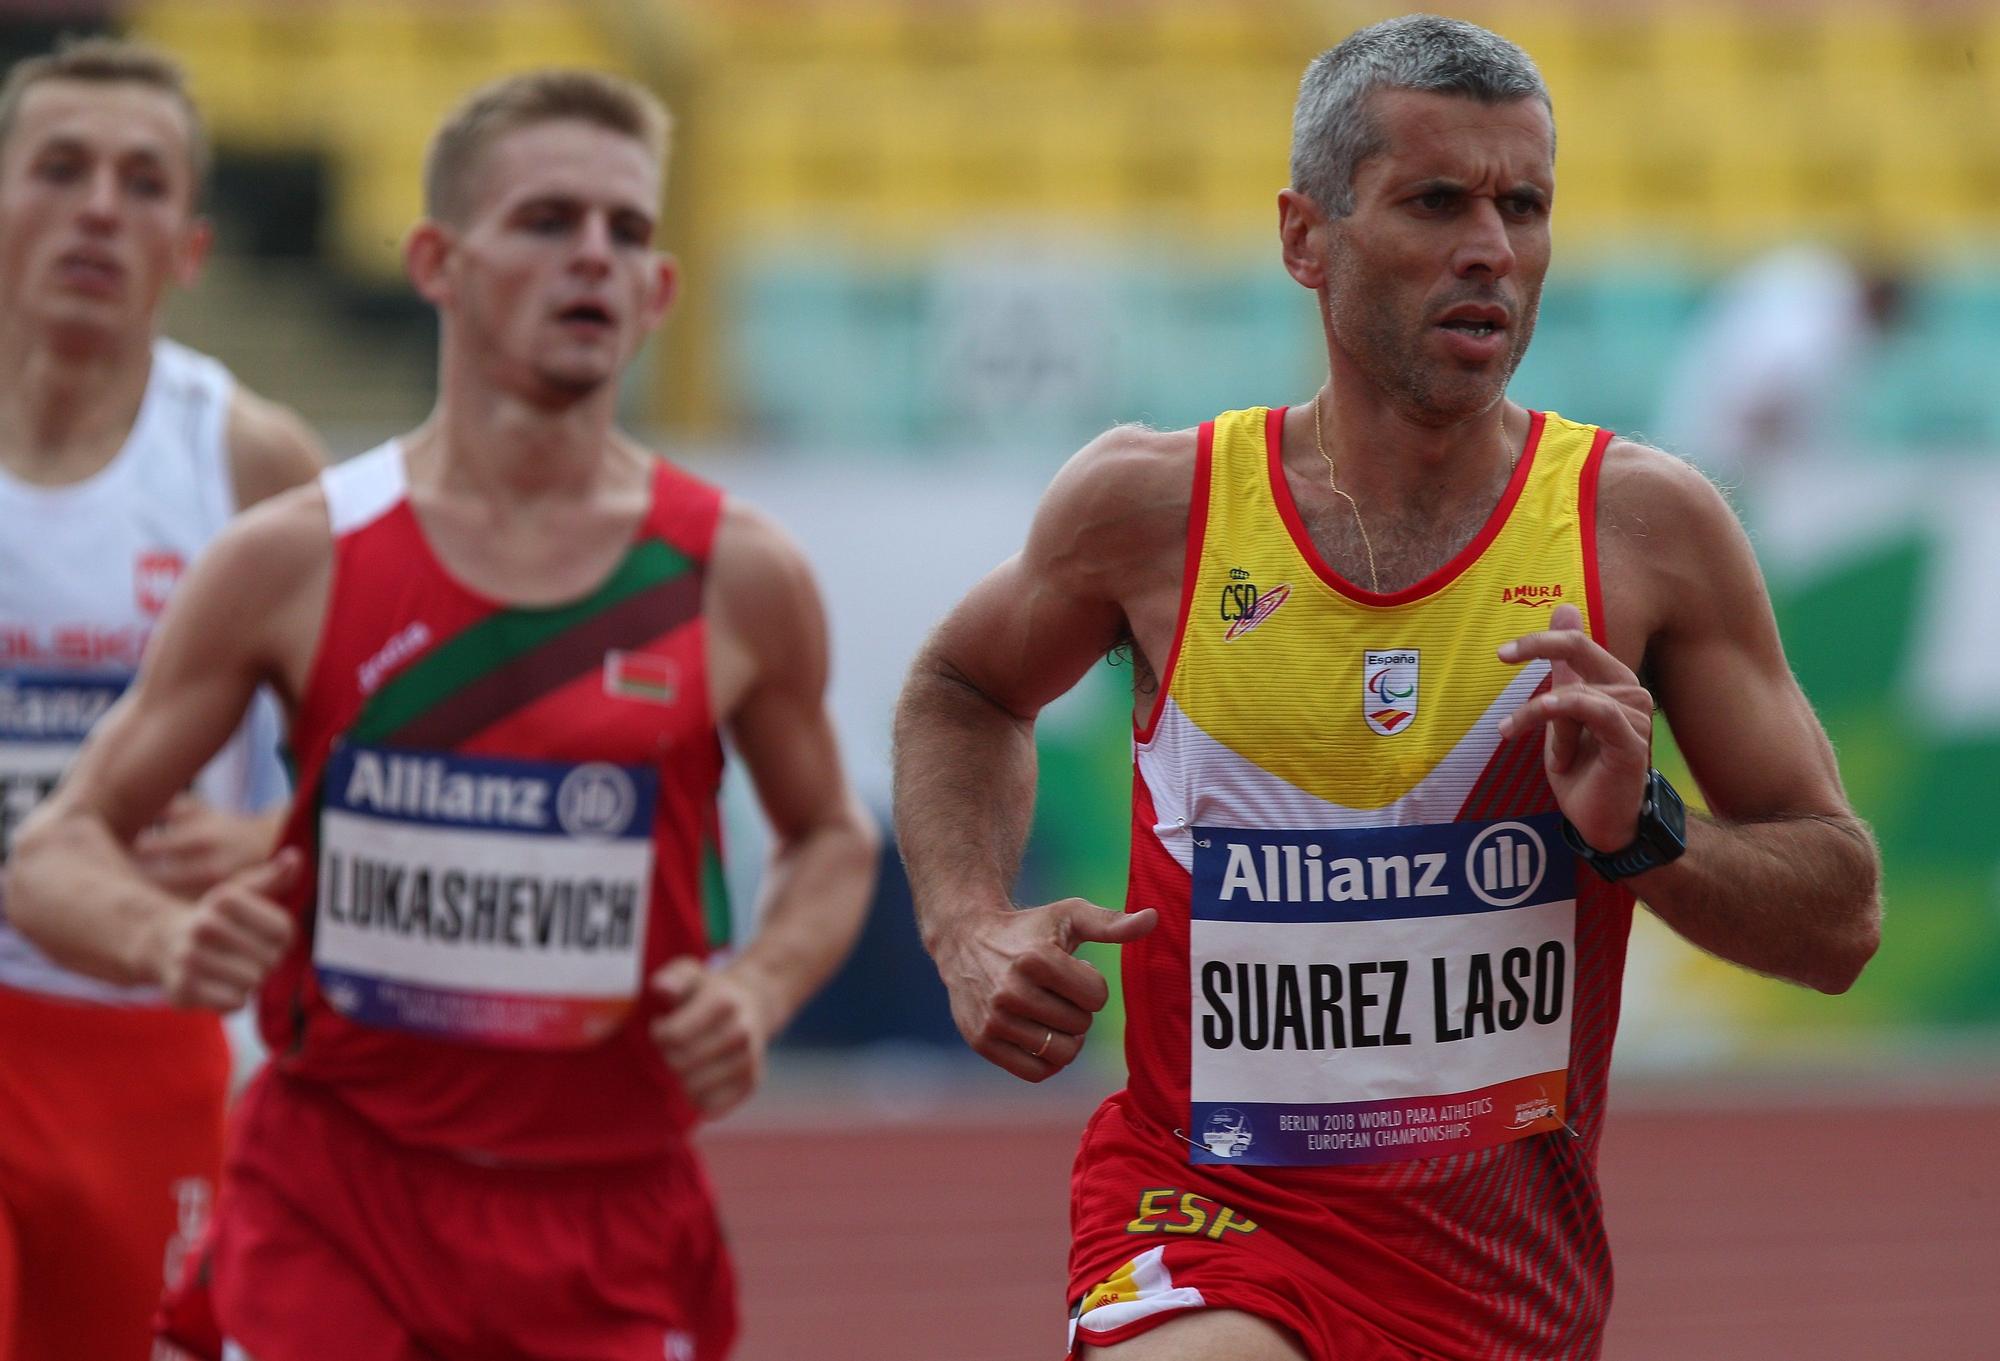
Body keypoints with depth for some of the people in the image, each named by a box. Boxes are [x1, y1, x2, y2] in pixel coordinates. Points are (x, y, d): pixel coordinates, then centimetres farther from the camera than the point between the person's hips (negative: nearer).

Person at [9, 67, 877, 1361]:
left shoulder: (738, 578, 0)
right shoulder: (295, 562, -3)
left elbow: (830, 838, 17)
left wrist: (761, 988, -4)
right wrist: (168, 940, -22)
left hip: (614, 1211, 1)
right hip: (336, 1193, -1)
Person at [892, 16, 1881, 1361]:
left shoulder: (1646, 525, -1)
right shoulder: (1153, 504, -1)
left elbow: (1840, 916, 3)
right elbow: (963, 689, 21)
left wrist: (1641, 831, -15)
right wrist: (972, 927, 4)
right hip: (1204, 1216, -2)